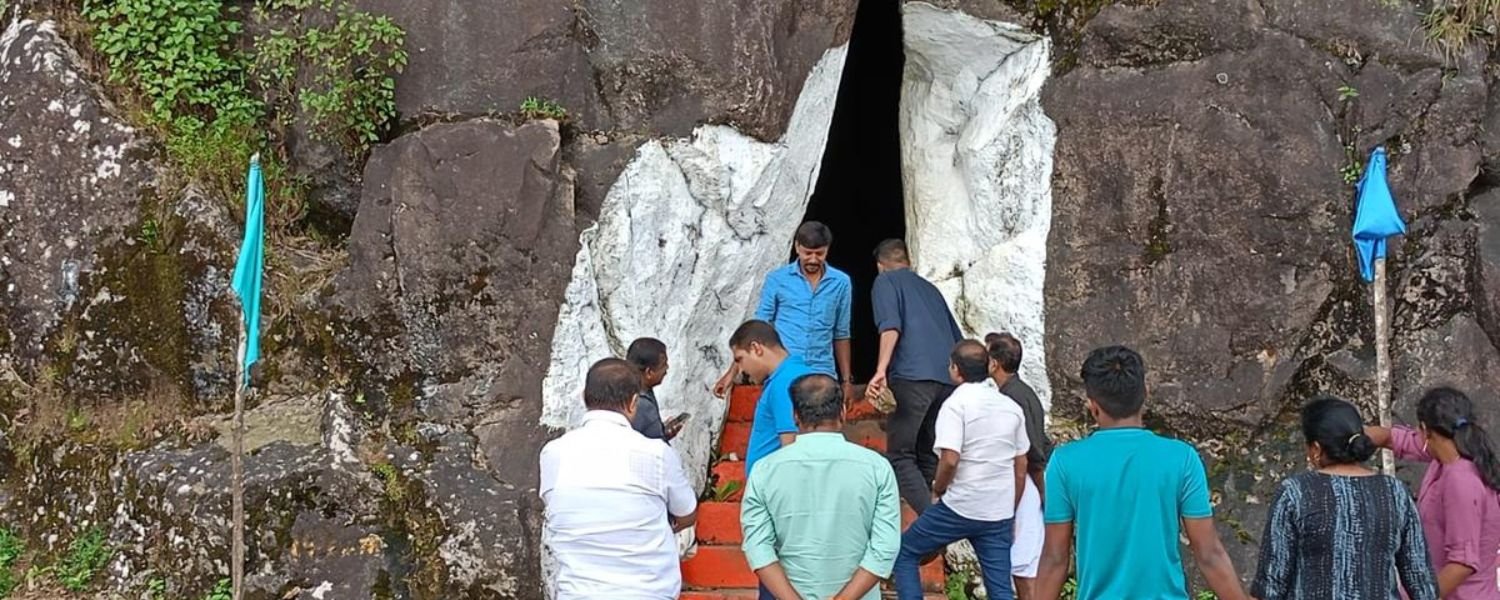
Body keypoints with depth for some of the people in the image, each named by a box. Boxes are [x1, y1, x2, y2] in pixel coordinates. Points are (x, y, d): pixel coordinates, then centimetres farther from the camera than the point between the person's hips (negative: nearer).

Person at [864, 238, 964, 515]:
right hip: (948, 378, 7)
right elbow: (958, 339, 32)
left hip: (913, 376, -7)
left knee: (900, 455, -5)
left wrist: (881, 370, -17)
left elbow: (891, 326, -9)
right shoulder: (929, 287, 30)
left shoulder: (885, 281, 11)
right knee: (928, 456, 15)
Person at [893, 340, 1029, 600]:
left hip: (960, 508, -6)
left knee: (904, 552, 13)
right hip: (999, 514, 6)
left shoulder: (957, 404, -11)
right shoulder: (1011, 408, 10)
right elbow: (1021, 467, 14)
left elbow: (950, 460, -21)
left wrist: (937, 491, -3)